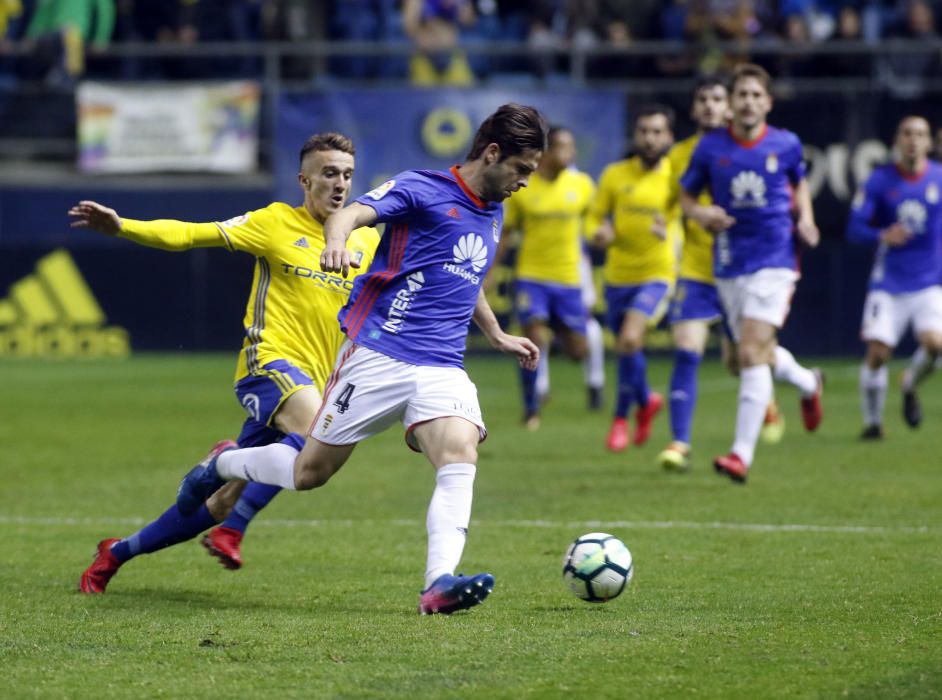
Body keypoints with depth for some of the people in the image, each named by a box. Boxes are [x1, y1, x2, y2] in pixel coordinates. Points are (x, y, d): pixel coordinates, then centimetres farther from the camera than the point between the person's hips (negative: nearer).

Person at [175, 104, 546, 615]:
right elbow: (350, 214, -22)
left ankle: (440, 584, -36)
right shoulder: (422, 189, -5)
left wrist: (498, 337, 42)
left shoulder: (492, 214, 18)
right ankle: (221, 466, 32)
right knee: (309, 472, 2)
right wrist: (336, 243, -44)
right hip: (378, 355, -5)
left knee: (460, 457, -24)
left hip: (442, 369, 5)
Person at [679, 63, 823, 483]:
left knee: (751, 353, -17)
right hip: (729, 264, 3)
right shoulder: (710, 147, 0)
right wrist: (700, 213, -10)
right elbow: (686, 194, 11)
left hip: (773, 262, -3)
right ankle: (807, 384, 49)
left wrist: (806, 219, 3)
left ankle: (742, 453, -21)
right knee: (761, 353, 13)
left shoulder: (786, 145, 0)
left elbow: (799, 182, 20)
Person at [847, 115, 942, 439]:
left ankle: (911, 385, 12)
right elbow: (854, 227, -5)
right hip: (889, 282, -1)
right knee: (877, 351, -11)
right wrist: (883, 236, -24)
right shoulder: (880, 180, -3)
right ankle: (872, 420, 11)